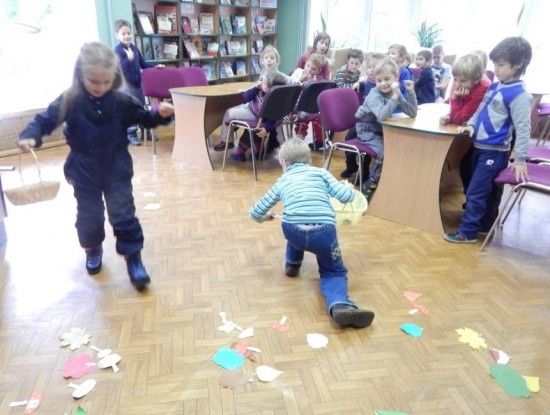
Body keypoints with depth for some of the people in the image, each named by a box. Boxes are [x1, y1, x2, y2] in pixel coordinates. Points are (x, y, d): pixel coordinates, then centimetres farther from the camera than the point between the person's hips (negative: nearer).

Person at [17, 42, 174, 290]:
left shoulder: (121, 101, -7)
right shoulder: (69, 101, -10)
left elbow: (144, 119, 4)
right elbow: (45, 120, -5)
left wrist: (161, 114, -16)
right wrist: (30, 136, -24)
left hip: (116, 168, 0)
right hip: (84, 171, 1)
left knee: (123, 214, 2)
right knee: (88, 215, 14)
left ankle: (133, 257, 14)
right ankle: (93, 250, 39)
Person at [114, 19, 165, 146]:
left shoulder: (134, 47, 9)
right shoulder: (118, 50, -12)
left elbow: (142, 64, 18)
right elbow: (119, 67, -23)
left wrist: (154, 67, 8)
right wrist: (129, 59, -37)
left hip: (138, 82, 7)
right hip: (127, 84, -7)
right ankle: (131, 134, 6)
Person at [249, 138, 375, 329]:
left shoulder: (282, 181, 24)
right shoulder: (321, 172, 21)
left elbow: (255, 212, 29)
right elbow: (346, 196, 10)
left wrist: (264, 217, 53)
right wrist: (348, 187, 34)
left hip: (293, 232, 2)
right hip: (324, 231, -1)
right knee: (334, 272, 19)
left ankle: (292, 264, 40)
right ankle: (339, 304, -10)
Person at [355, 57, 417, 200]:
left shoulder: (396, 93, -3)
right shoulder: (374, 95, -22)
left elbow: (412, 113, -7)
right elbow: (382, 115, -40)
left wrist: (411, 92, -18)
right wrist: (395, 95, -41)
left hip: (384, 130, 7)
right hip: (367, 130, -7)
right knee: (385, 153, -25)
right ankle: (369, 186, -6)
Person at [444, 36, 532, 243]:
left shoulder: (519, 94, -16)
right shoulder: (495, 86, 9)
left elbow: (523, 128, -17)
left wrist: (520, 159, -17)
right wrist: (471, 125, 2)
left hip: (495, 151, -8)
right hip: (480, 146, 8)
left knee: (475, 192, -5)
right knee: (488, 191, 20)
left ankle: (467, 232, 4)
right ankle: (486, 225, 34)